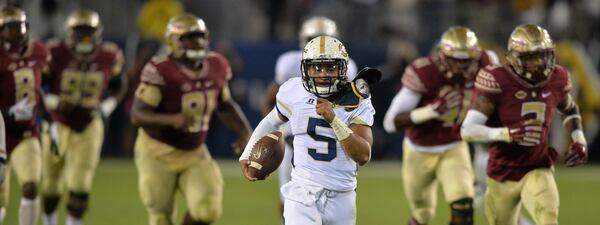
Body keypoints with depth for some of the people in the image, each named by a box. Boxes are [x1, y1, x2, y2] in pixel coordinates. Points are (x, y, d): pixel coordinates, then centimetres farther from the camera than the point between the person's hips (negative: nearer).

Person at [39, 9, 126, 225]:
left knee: (80, 187, -10)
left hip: (89, 128, 0)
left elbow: (118, 87, 13)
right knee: (51, 186, 11)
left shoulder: (109, 57, -6)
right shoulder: (56, 54, -13)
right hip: (58, 125, 0)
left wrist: (107, 107, -4)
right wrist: (53, 103, -20)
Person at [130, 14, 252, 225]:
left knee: (207, 208, -14)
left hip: (194, 153, 4)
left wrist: (245, 131, -2)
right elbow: (137, 114, -25)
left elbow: (225, 106, 14)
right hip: (158, 153, -4)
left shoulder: (216, 67, -3)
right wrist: (172, 119, -41)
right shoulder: (161, 71, -21)